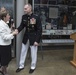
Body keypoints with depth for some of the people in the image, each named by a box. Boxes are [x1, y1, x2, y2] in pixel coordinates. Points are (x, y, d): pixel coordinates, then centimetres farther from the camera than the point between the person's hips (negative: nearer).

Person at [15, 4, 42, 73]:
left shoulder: (36, 17, -18)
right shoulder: (24, 16, -4)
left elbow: (39, 30, -15)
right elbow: (22, 25, 8)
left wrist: (37, 40, -18)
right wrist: (18, 30, -15)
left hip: (33, 37, -5)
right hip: (26, 37, 5)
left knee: (33, 53, 10)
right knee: (23, 52, 15)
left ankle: (33, 67, 30)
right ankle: (21, 66, 33)